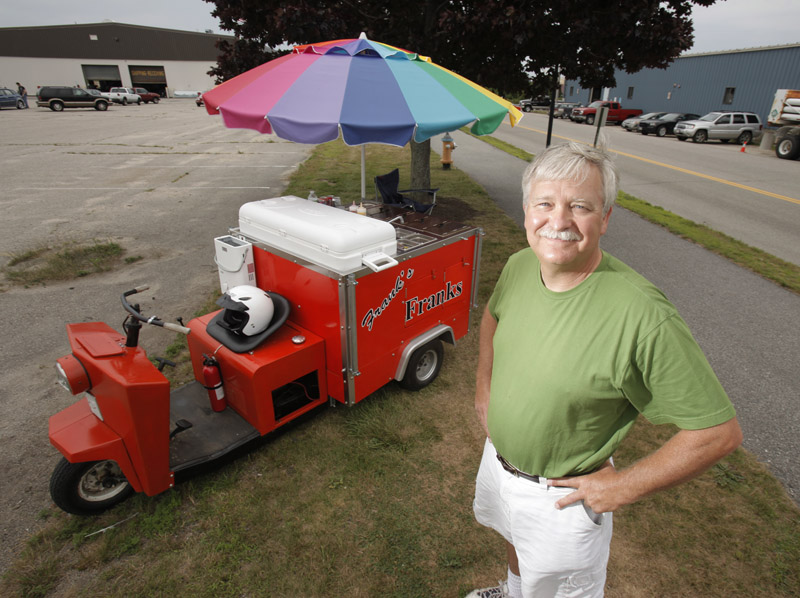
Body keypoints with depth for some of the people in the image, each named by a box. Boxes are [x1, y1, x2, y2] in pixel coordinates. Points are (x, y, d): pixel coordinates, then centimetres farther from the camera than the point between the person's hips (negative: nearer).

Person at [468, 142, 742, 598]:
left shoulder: (643, 316, -34)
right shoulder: (519, 267, -14)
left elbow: (719, 431, -24)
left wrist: (622, 487, -18)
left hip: (562, 497, -6)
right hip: (497, 457, 7)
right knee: (514, 543, 36)